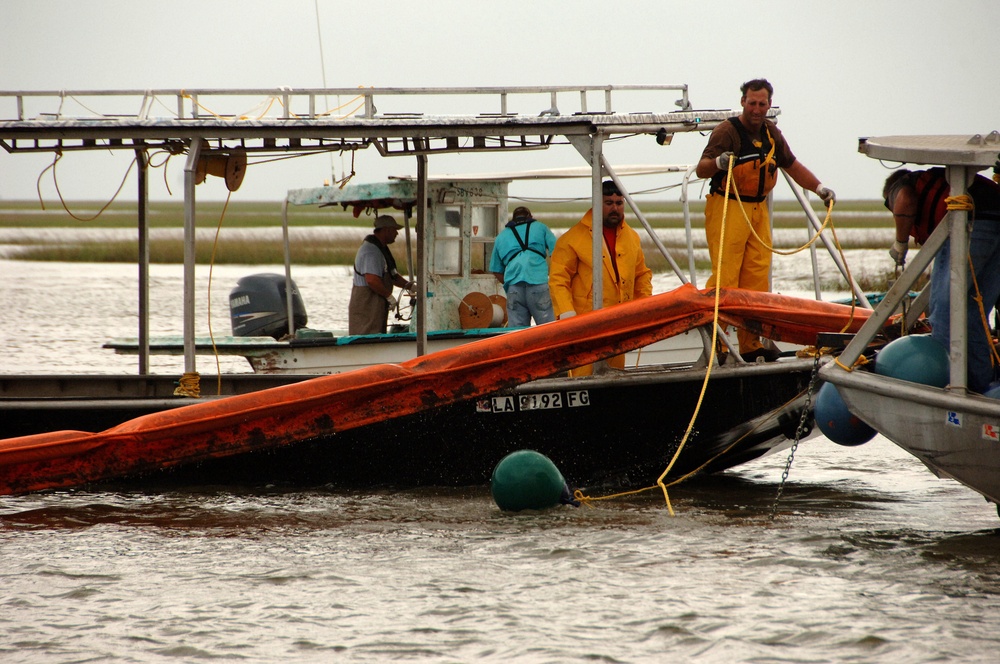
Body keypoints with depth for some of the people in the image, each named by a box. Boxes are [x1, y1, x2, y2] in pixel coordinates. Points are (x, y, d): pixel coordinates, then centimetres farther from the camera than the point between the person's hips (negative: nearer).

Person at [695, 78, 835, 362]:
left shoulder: (771, 133, 13)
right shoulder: (727, 131, -10)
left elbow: (792, 165, 26)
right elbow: (701, 169, -18)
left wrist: (819, 187, 18)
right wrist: (717, 162, -39)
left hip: (758, 210, 7)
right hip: (727, 209, -7)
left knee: (757, 279, 3)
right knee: (725, 277, -13)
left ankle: (751, 344, 7)